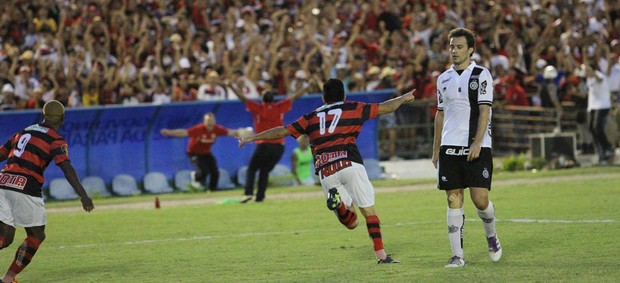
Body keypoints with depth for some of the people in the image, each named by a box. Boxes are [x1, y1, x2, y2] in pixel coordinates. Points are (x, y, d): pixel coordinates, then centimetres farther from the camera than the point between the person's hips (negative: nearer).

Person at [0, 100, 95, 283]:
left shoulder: (24, 132, 22)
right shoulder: (56, 141, 2)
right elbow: (66, 167, -13)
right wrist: (83, 195, -19)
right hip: (26, 189, -6)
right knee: (36, 236, 11)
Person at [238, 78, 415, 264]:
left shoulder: (311, 117, 21)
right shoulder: (353, 108, 16)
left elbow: (282, 131, 21)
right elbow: (385, 108, 25)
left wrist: (253, 137, 30)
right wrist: (404, 98, 44)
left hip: (325, 173, 2)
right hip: (350, 164, -2)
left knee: (351, 222, 10)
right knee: (369, 211, 4)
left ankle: (338, 202, -22)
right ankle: (381, 255, -10)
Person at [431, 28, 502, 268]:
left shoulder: (481, 75, -2)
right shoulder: (444, 79, 13)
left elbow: (484, 111, -9)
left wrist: (477, 143, -19)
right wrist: (436, 150, 13)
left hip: (476, 148, -4)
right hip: (450, 147, 4)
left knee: (480, 199, -7)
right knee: (454, 200, 0)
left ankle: (491, 236, 23)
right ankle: (457, 255, 1)